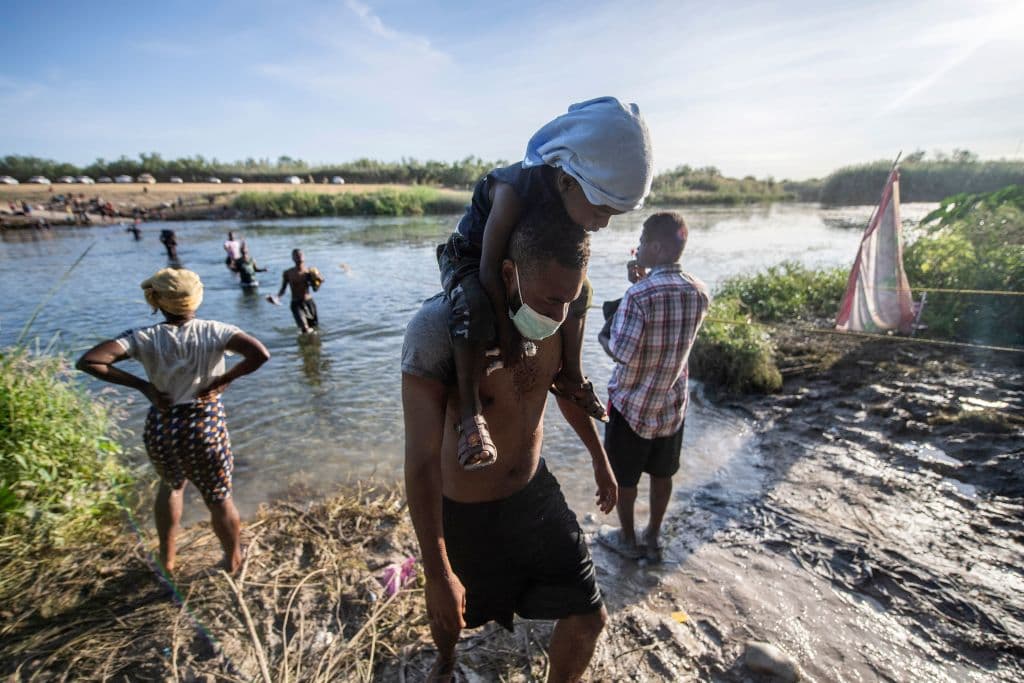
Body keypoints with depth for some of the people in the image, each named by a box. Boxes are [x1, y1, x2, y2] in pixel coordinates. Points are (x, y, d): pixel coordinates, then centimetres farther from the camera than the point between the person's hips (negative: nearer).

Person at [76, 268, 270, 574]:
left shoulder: (144, 337, -8)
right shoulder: (214, 331, -13)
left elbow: (88, 361, -17)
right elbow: (260, 355, -26)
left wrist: (142, 385, -10)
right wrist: (225, 379, -13)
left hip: (160, 428, 3)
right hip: (205, 428, -2)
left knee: (171, 486, 32)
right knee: (219, 499, 18)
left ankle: (167, 558, 48)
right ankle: (233, 560, 38)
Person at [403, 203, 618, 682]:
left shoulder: (557, 316, -13)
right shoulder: (438, 327, -32)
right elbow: (421, 460, -28)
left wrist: (599, 457, 19)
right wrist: (438, 574, -21)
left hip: (536, 492, 4)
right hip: (465, 513, -3)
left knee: (588, 619, 10)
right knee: (450, 611, 26)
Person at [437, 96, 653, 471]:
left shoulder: (576, 195, -15)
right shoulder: (514, 191, -37)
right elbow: (489, 267, -33)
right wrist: (506, 329, -29)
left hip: (520, 261, 7)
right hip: (467, 255, -7)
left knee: (580, 290, 1)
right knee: (476, 304, -38)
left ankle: (571, 375, 14)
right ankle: (470, 409, -30)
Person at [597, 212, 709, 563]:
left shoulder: (639, 295, -25)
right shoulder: (699, 293, -5)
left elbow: (623, 353, -25)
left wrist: (604, 338, -4)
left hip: (632, 403, -5)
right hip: (672, 402, 6)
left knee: (623, 477, 16)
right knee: (661, 474, 22)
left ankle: (628, 539, 35)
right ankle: (653, 538, 38)